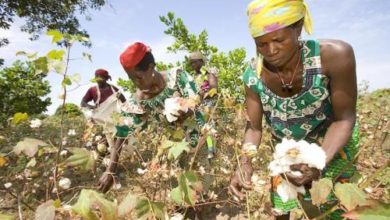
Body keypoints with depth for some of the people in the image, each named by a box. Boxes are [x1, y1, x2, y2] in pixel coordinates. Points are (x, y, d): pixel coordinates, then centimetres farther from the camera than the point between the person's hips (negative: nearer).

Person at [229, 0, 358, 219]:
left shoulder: (334, 55, -32)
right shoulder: (254, 77, -25)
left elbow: (344, 119, -24)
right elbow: (254, 128, -16)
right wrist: (245, 163, -33)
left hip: (333, 143, -2)